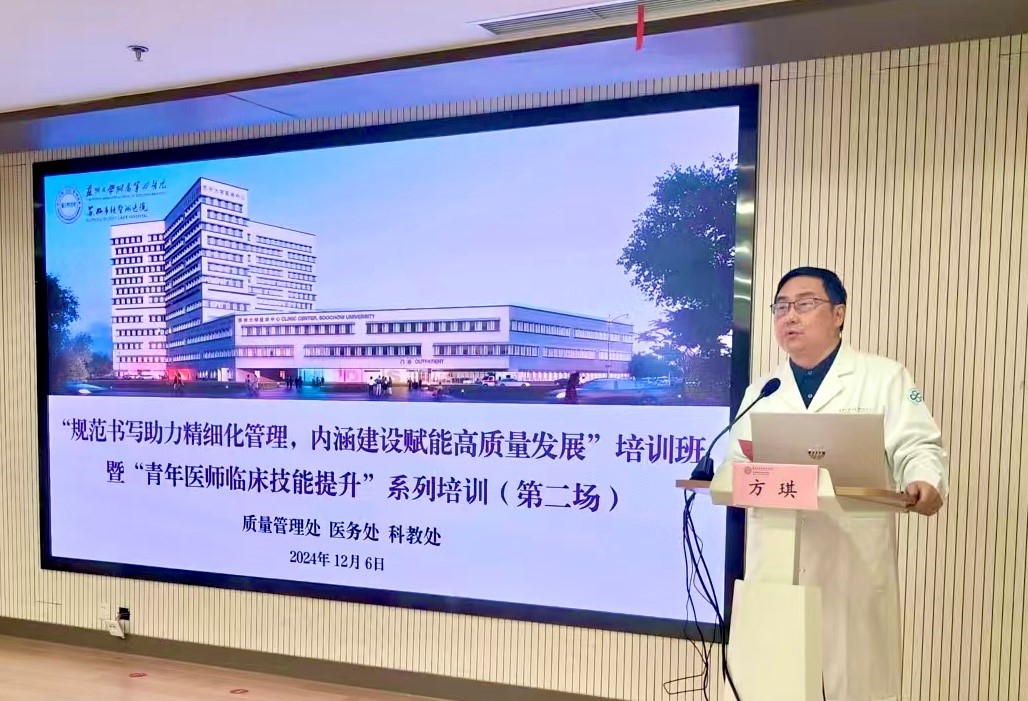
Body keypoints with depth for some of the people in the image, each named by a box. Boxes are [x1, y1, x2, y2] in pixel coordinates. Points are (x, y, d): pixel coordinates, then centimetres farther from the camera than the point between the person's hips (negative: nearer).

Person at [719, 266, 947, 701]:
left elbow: (919, 447, -3)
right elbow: (736, 464, 13)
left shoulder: (885, 378, 5)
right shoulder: (761, 391, 16)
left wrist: (924, 483, -24)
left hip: (855, 569, -3)